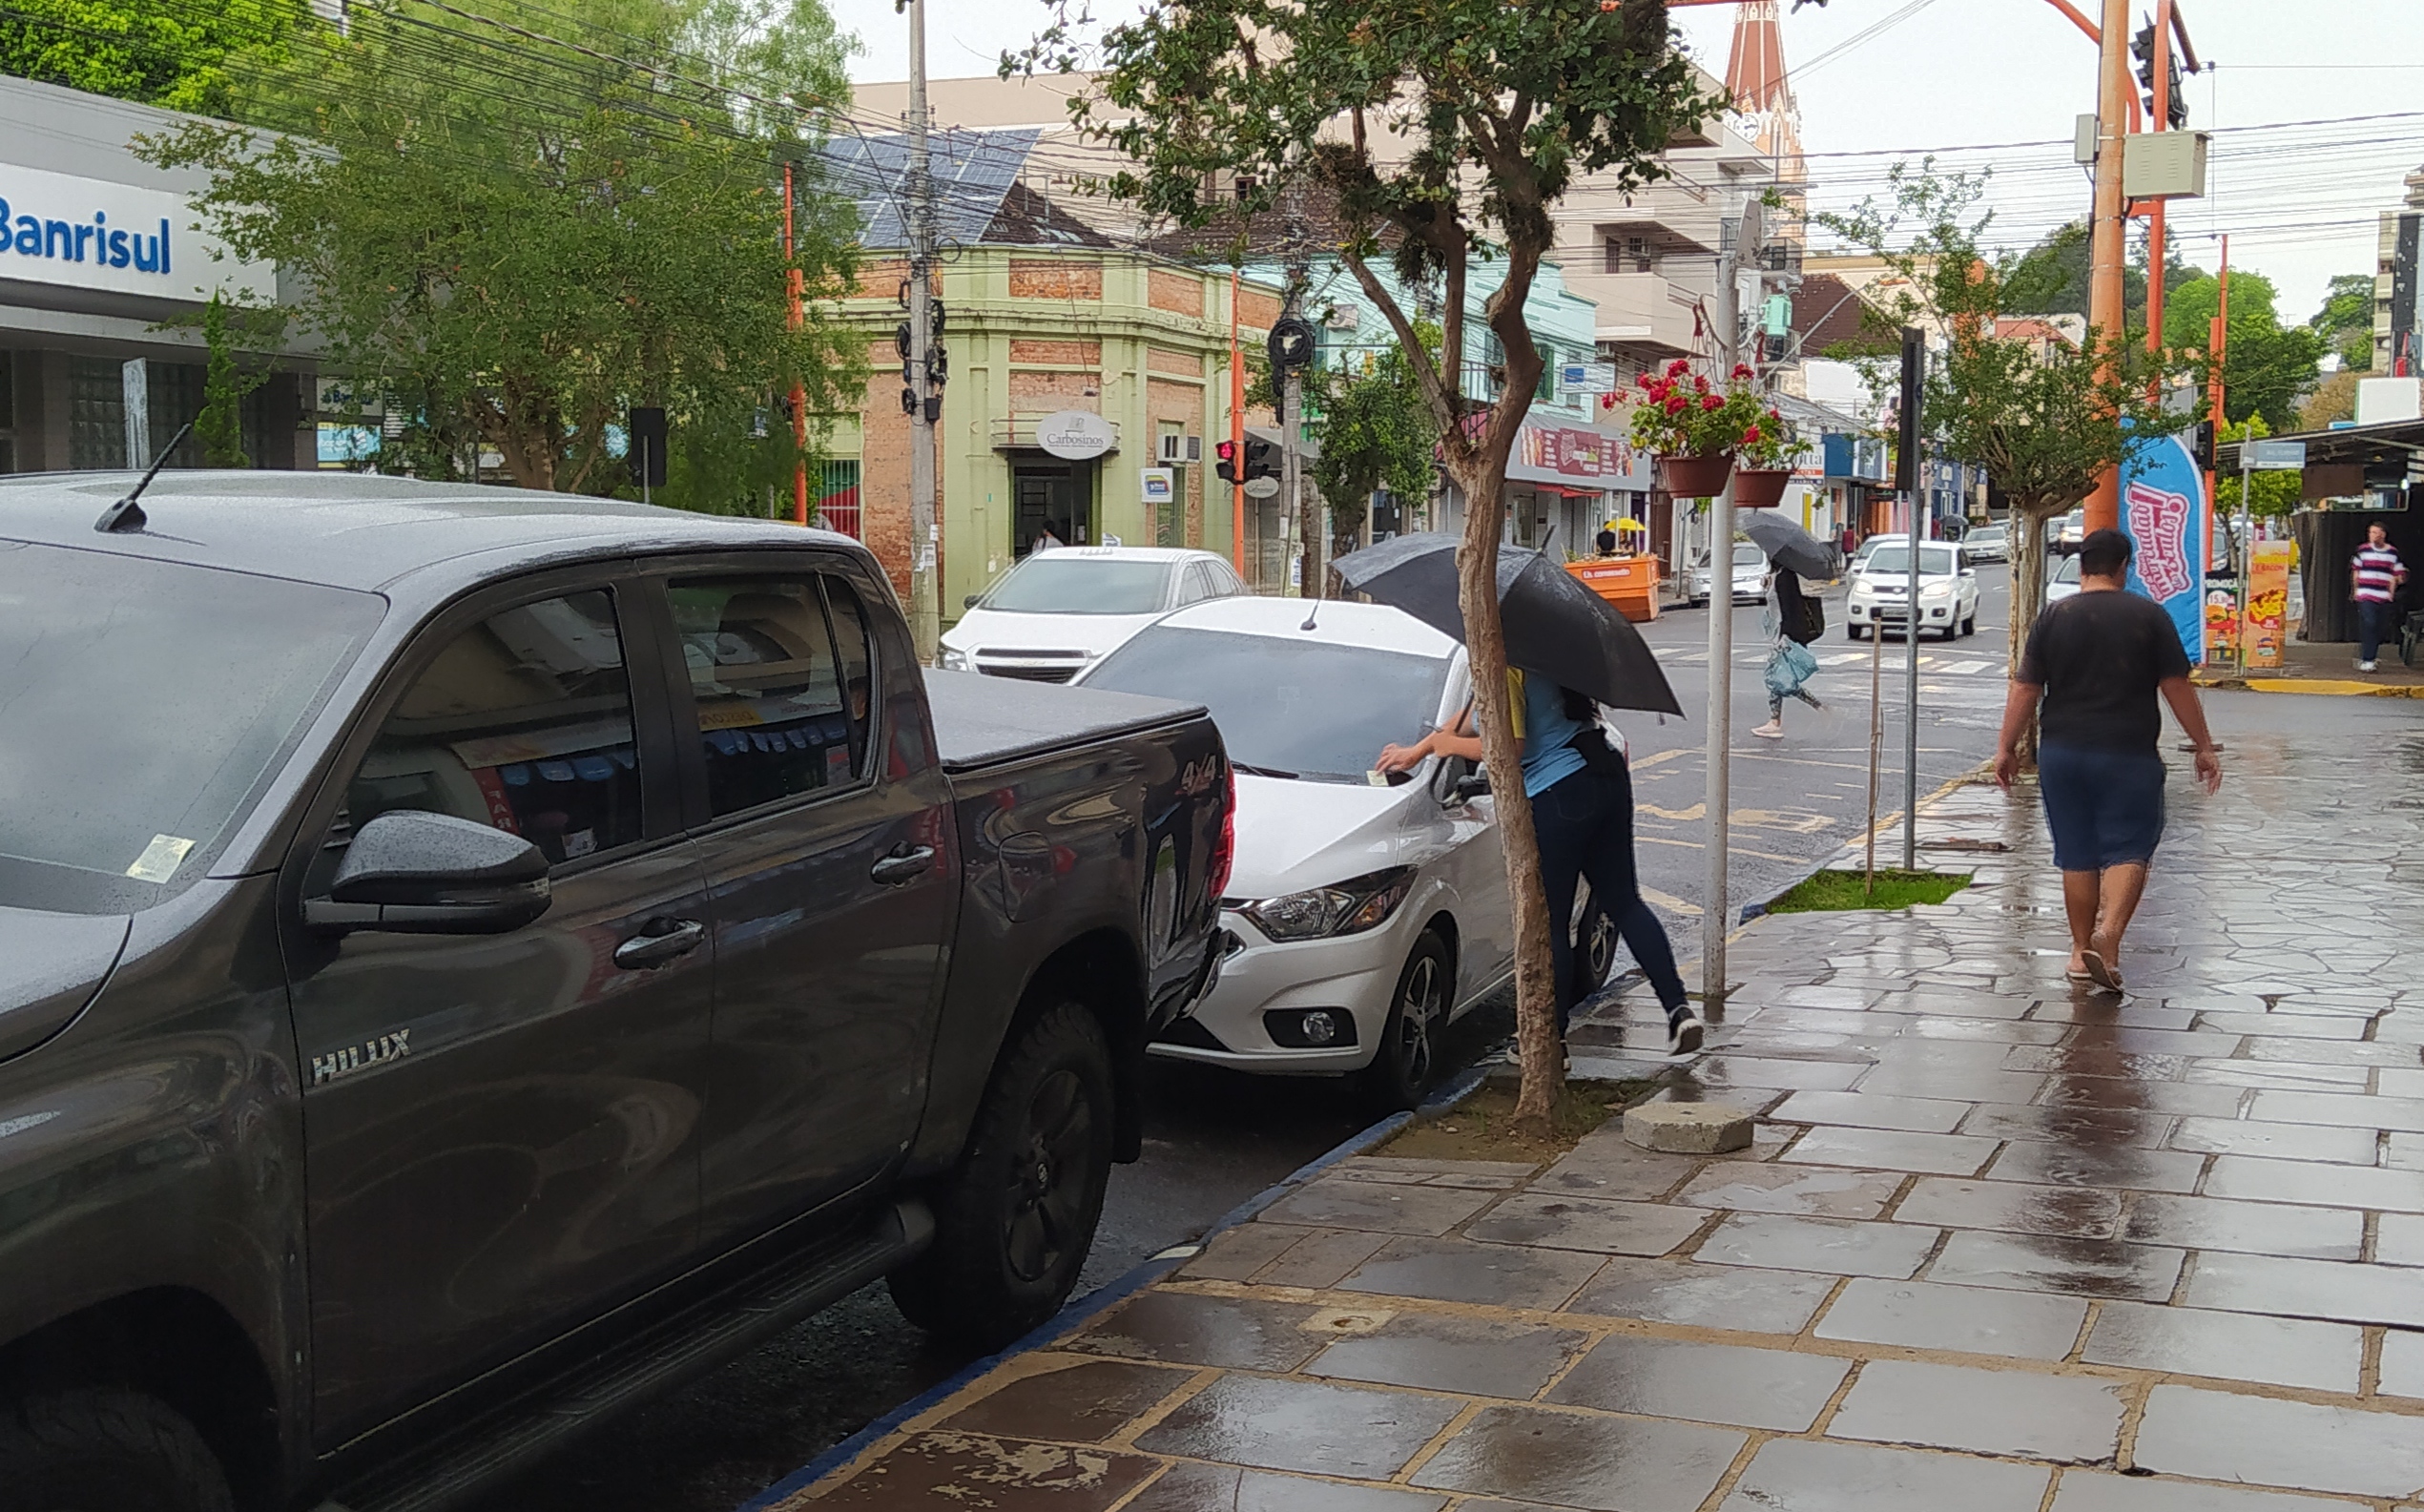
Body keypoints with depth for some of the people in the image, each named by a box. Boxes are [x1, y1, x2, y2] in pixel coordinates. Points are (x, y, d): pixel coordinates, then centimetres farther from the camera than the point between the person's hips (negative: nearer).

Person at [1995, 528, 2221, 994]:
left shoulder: (2053, 617, 1)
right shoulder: (2148, 615, -2)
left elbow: (2025, 689, 0)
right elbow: (2177, 688, -1)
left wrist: (2006, 747, 8)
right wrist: (2204, 746, 6)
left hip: (2062, 753, 2)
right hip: (2128, 755, -2)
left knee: (2076, 854, 11)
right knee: (2127, 848, 3)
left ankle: (2081, 952, 16)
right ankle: (2109, 934, -18)